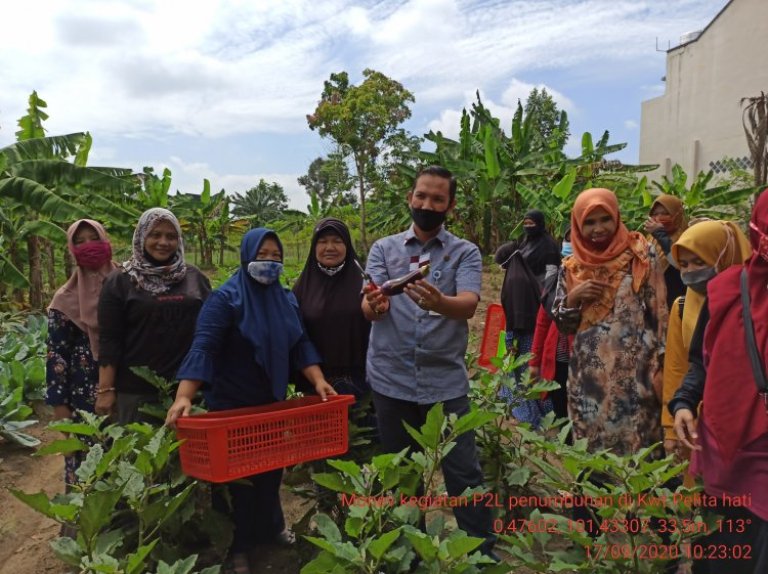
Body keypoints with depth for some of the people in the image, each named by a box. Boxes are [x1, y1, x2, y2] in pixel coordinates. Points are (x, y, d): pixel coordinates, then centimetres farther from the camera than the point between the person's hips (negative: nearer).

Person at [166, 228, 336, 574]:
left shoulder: (286, 299, 2)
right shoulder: (225, 298, -17)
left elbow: (301, 344, 0)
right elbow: (203, 347, -26)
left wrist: (317, 380, -14)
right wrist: (184, 397, -36)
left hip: (274, 402, 6)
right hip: (232, 405, -6)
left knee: (272, 469, 21)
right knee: (238, 477, 7)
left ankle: (271, 527, 43)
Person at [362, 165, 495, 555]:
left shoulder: (466, 253, 0)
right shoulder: (383, 249, 5)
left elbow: (469, 304, -18)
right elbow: (368, 309, -8)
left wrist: (439, 303, -41)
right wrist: (374, 306, -33)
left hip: (446, 381, -1)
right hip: (391, 381, 2)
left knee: (464, 473, 3)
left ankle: (483, 552, 22)